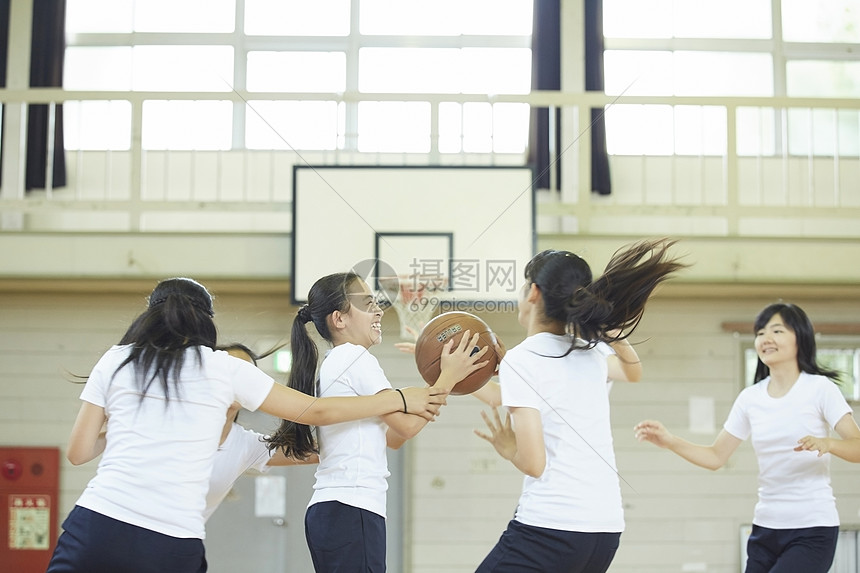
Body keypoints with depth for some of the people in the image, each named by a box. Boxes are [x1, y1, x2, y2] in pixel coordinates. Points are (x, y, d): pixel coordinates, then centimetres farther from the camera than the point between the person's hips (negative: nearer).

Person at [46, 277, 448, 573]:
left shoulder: (115, 360, 12)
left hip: (97, 524, 0)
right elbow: (315, 412, 15)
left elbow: (79, 452, 12)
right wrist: (404, 400, 25)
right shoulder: (223, 369, 10)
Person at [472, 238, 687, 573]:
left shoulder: (519, 360, -9)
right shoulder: (591, 351, 12)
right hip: (607, 528, 8)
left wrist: (507, 448, 5)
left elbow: (533, 463, -13)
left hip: (549, 526, -8)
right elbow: (632, 371, 38)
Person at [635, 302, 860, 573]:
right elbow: (715, 457, 10)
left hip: (812, 530, -5)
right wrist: (670, 441, -5)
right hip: (765, 528, 5)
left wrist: (827, 443, -33)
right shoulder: (750, 398, 7)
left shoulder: (819, 388, -5)